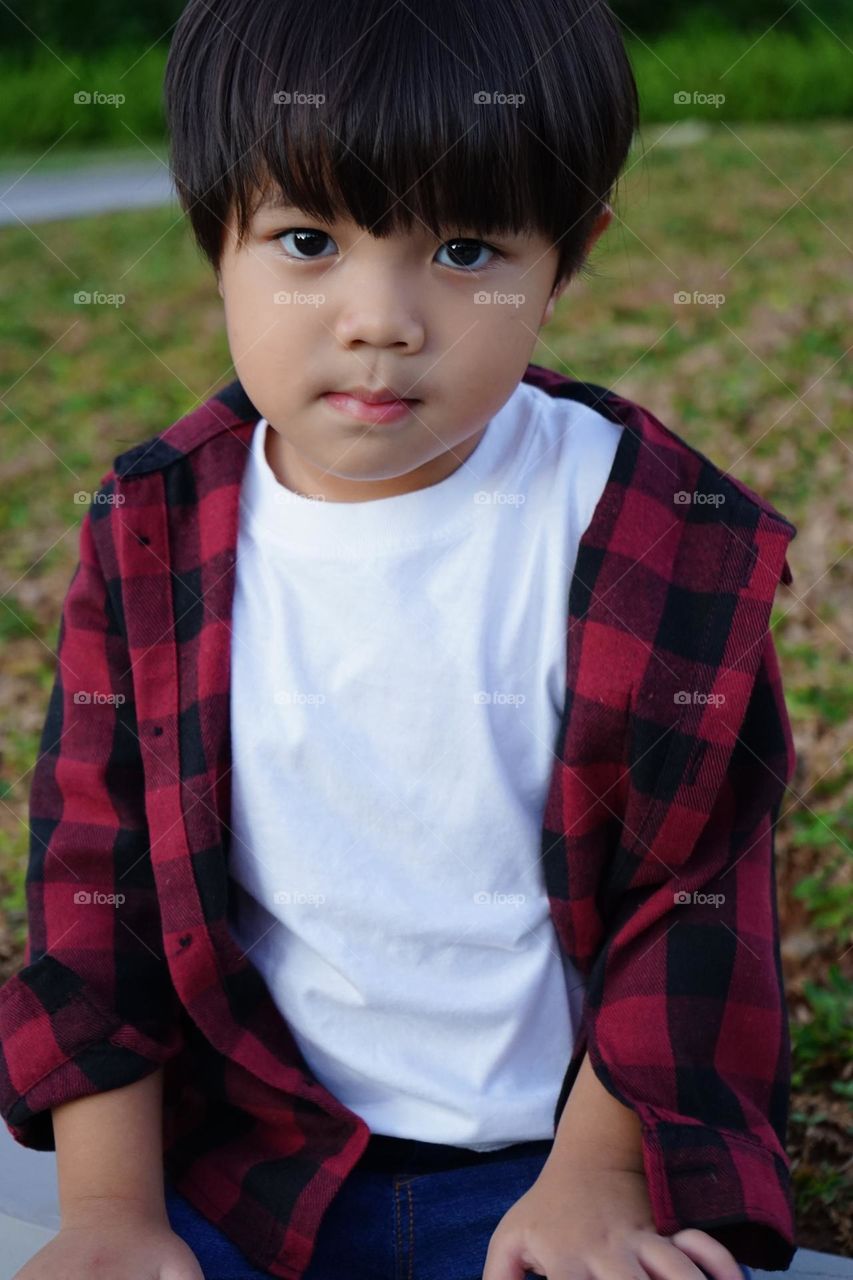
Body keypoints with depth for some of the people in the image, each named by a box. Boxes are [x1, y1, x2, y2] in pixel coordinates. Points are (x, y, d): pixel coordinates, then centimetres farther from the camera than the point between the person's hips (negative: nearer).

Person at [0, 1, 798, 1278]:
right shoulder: (153, 538, -4)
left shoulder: (667, 543, -11)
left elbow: (691, 893, -5)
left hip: (542, 1154, -1)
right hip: (239, 1145, 2)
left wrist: (596, 1177, -6)